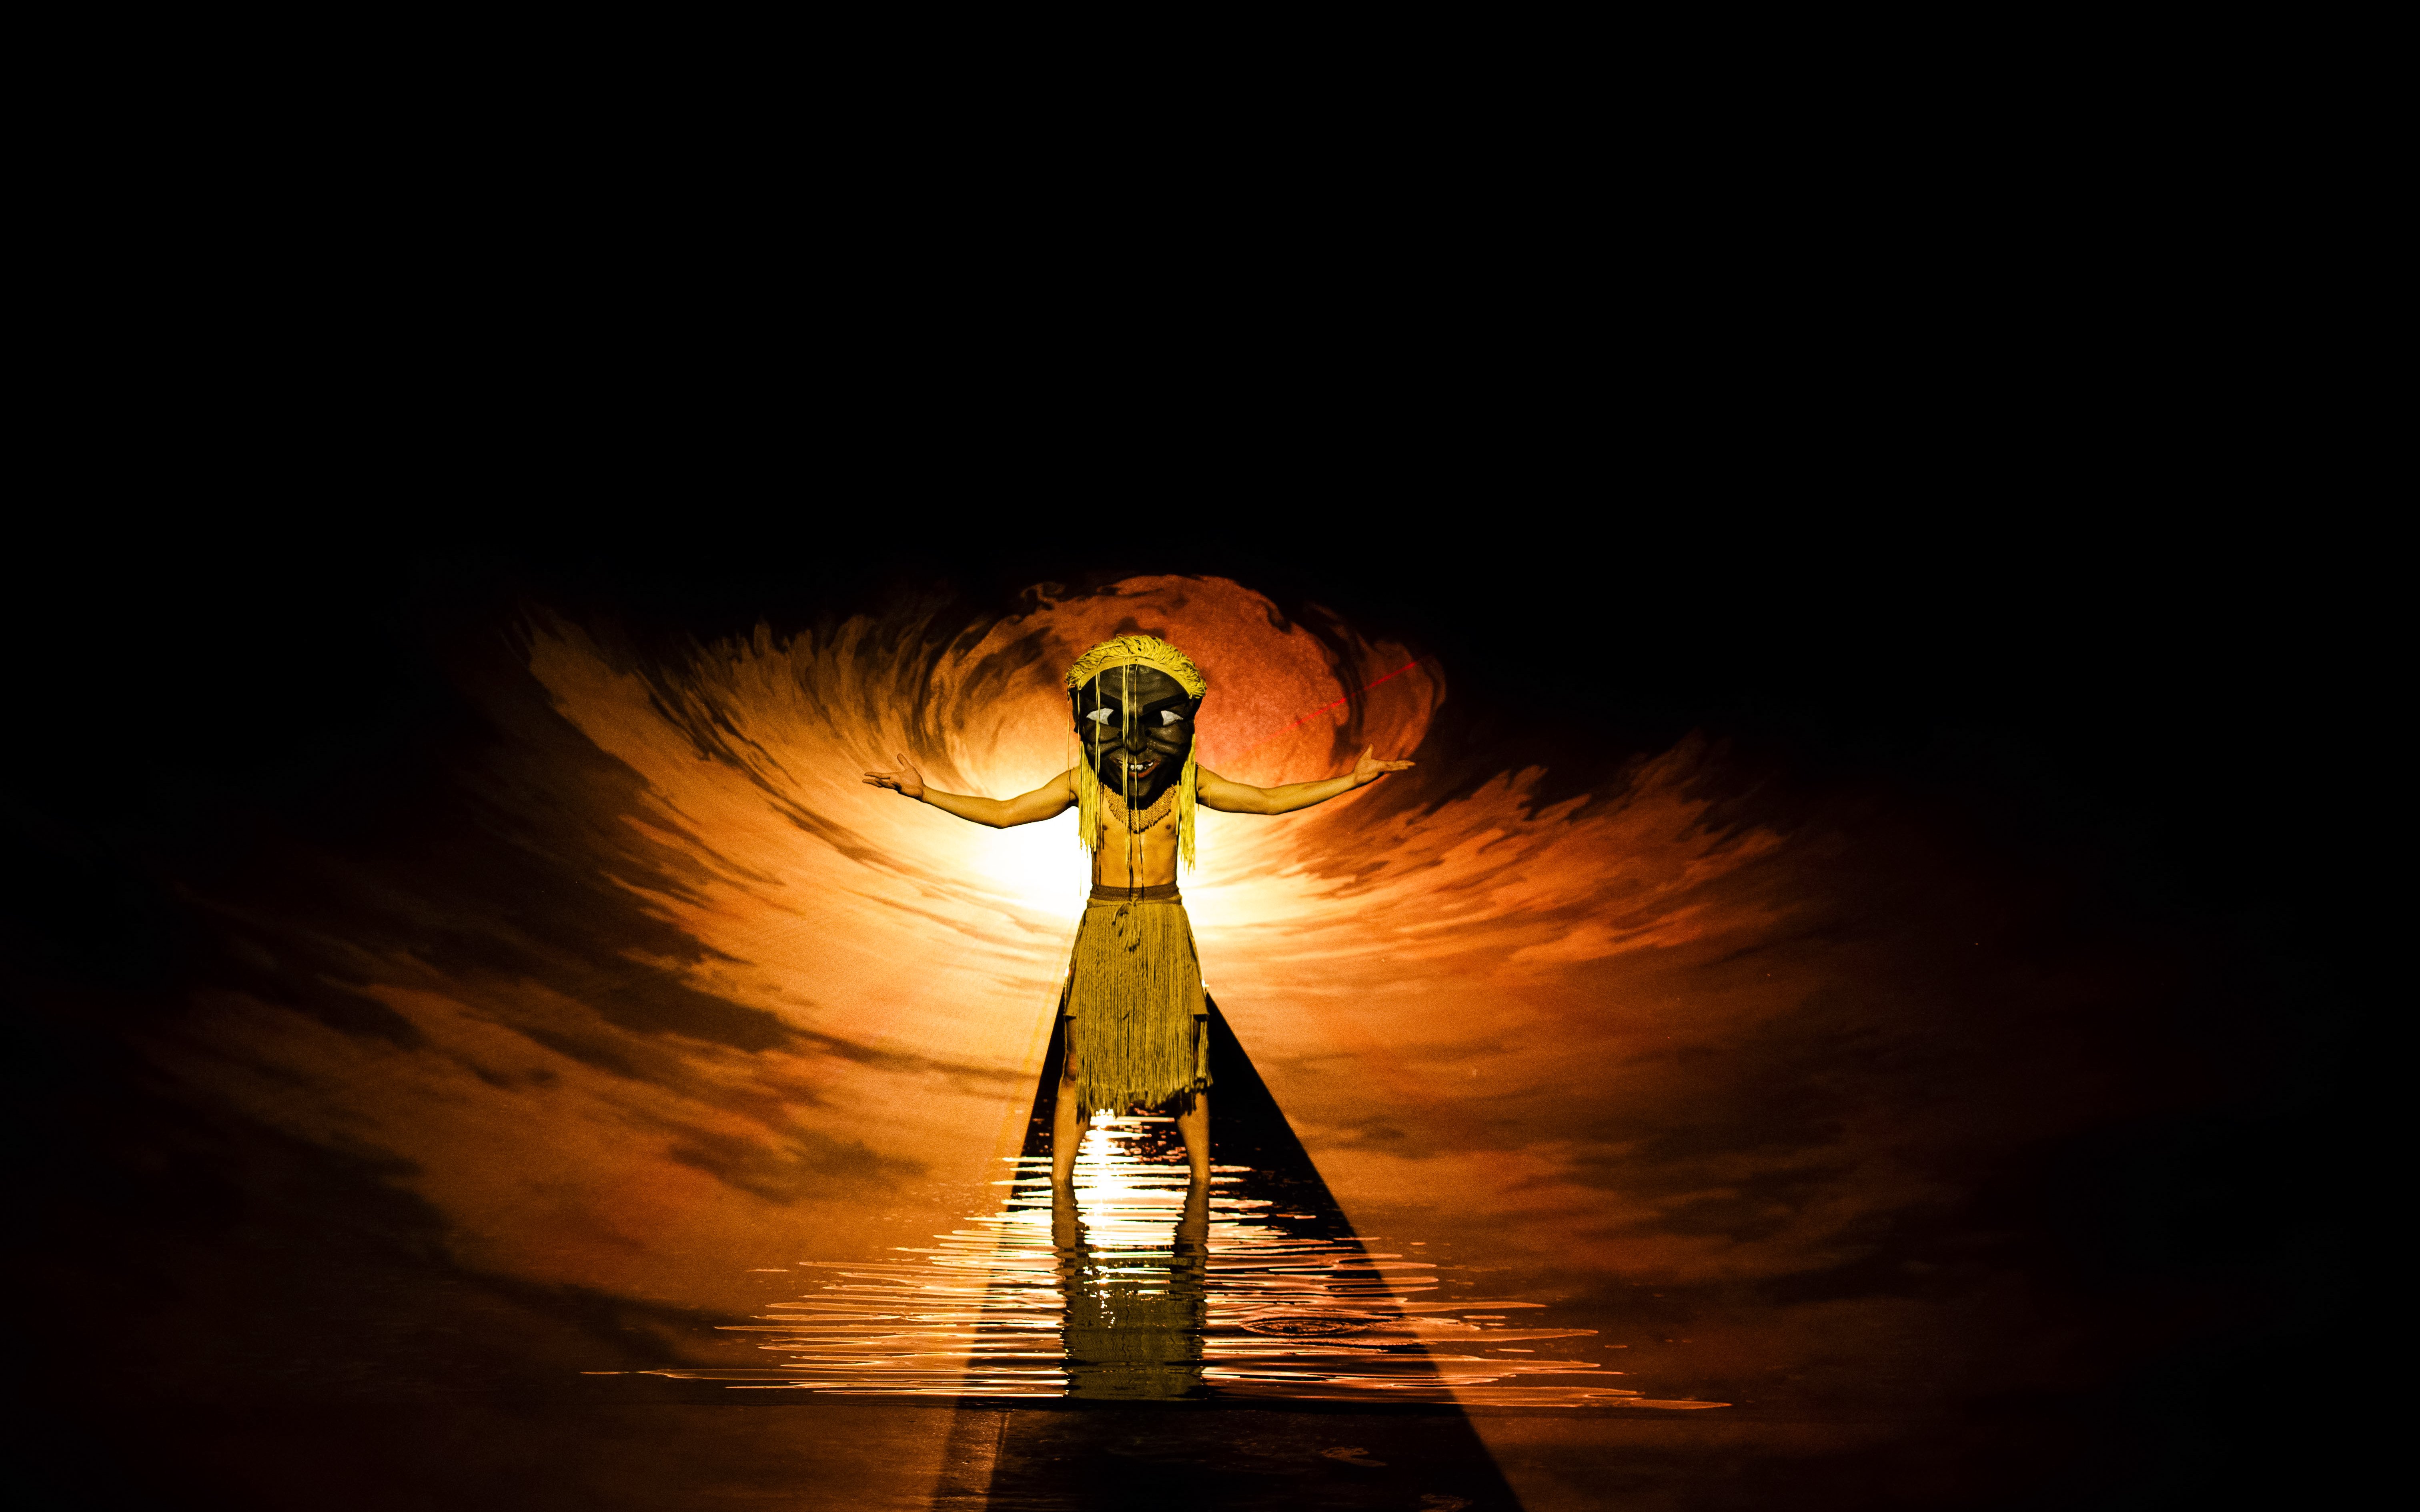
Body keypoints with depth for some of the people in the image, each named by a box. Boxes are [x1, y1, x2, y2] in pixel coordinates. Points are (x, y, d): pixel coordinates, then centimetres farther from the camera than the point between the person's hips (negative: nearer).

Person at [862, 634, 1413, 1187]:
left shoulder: (1190, 781, -3)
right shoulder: (1081, 783, -4)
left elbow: (1271, 800, 6)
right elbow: (1001, 813, 4)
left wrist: (1350, 781, 3)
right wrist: (924, 792, -4)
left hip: (1167, 932, 1)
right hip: (1102, 929, 0)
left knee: (1184, 1062, 6)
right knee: (1079, 1064, 2)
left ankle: (1202, 1181, 23)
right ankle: (1060, 1188, 15)